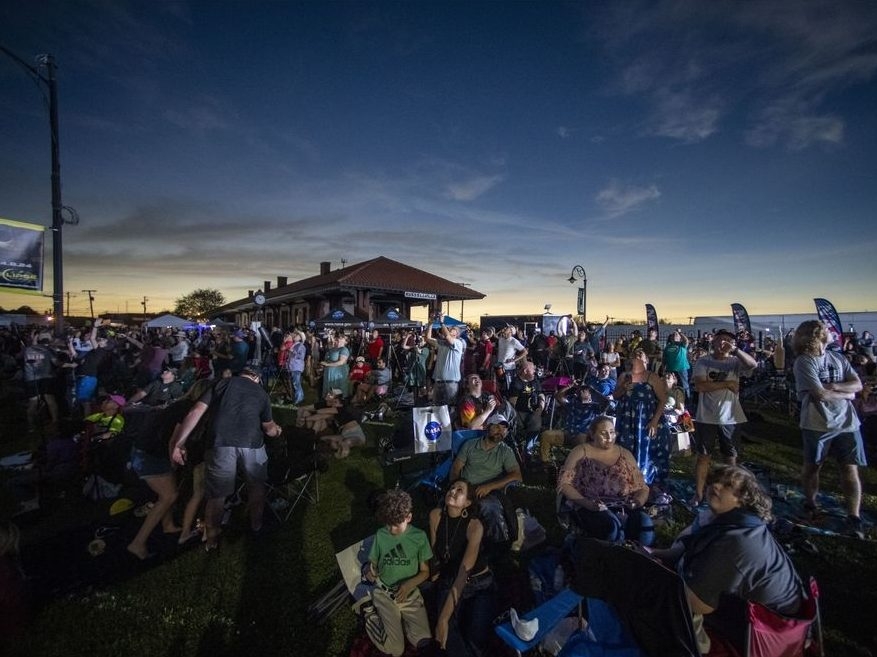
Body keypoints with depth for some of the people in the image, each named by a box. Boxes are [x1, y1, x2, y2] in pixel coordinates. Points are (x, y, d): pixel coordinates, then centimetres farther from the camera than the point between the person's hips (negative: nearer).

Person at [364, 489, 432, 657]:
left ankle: (399, 619, 10)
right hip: (385, 594, -1)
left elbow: (425, 571, -1)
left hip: (410, 594, 1)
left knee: (424, 642, -16)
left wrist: (409, 584, -19)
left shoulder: (419, 536, -7)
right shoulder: (380, 535, -4)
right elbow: (373, 564, 6)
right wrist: (370, 571, -18)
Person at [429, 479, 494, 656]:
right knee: (448, 635, -17)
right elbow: (434, 551, -2)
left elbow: (464, 570, -31)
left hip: (478, 583, -2)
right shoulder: (436, 515, -15)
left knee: (474, 641, -16)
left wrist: (444, 617, -35)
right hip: (448, 579, 2)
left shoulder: (474, 526, -25)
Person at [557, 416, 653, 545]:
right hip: (592, 508, -3)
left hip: (624, 507, 3)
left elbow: (642, 487, 17)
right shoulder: (581, 451, 10)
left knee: (645, 524, -29)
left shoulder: (624, 454, 20)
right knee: (612, 525, -34)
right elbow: (564, 483, 0)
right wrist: (585, 502, -16)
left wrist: (638, 501, -6)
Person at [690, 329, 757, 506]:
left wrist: (735, 349, -30)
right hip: (706, 418, -1)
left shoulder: (735, 362, -1)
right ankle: (698, 494, 20)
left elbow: (753, 364, -22)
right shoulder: (703, 361, -4)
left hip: (730, 418, 1)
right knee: (703, 456, 8)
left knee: (731, 458, 15)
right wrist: (726, 384, -16)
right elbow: (699, 386, -16)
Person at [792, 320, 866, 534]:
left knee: (851, 469, 4)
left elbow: (858, 385, 2)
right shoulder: (804, 361, -10)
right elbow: (821, 395, -15)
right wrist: (847, 394, -3)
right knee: (812, 466, 11)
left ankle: (854, 516, 11)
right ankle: (810, 504, 28)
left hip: (847, 422, 4)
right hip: (818, 424, -4)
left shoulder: (838, 358, 8)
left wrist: (833, 386, -14)